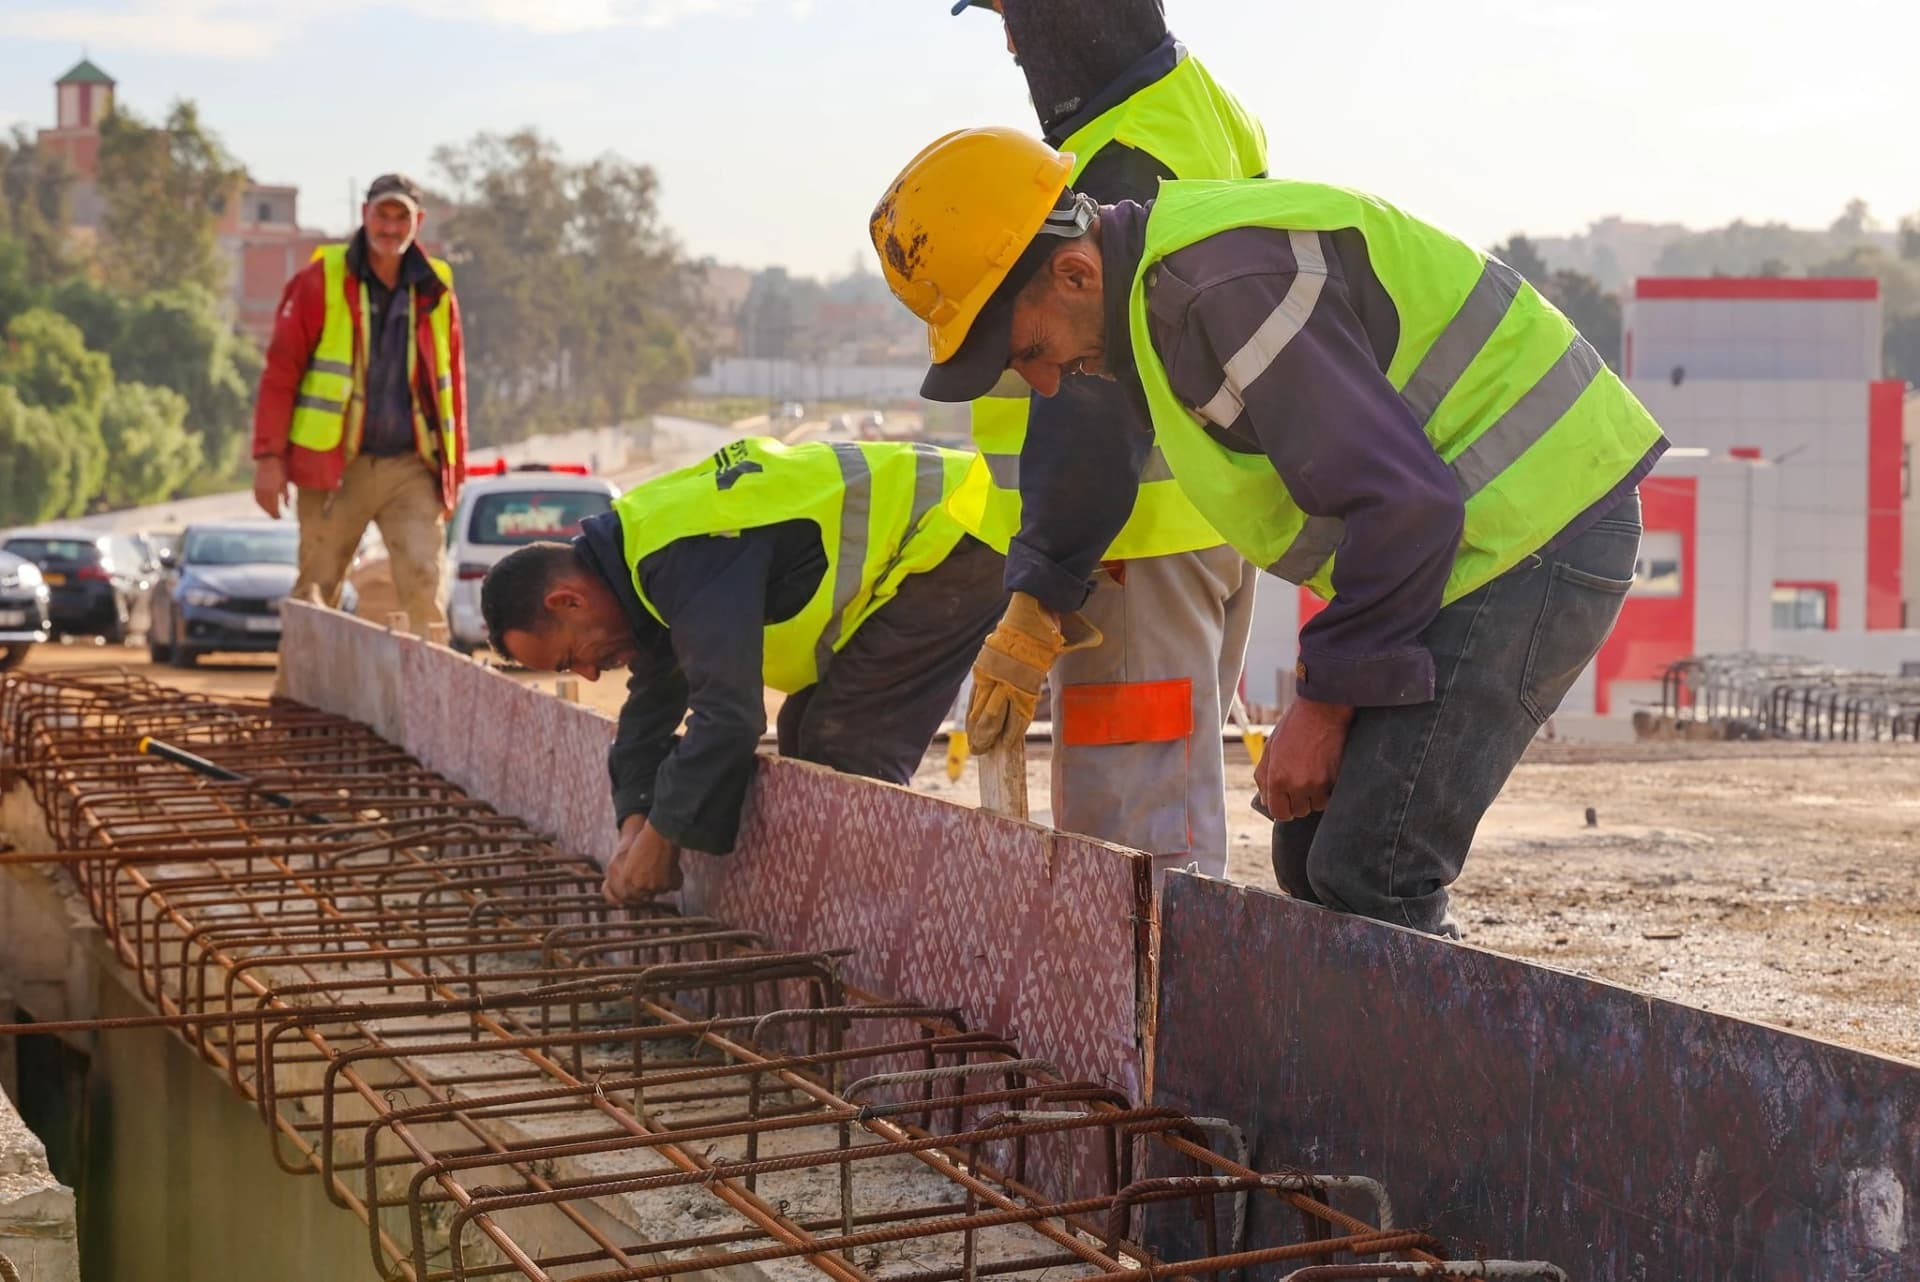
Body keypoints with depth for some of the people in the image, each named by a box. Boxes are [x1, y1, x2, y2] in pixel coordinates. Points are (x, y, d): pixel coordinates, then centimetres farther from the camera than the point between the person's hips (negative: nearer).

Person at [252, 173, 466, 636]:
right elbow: (281, 371, -1)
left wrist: (452, 474, 13)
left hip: (410, 467, 2)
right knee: (316, 593, 5)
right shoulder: (321, 281, 1)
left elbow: (450, 386, 15)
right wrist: (269, 457, -8)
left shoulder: (436, 293, 10)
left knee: (424, 581, -13)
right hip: (333, 467, -2)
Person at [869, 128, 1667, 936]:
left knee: (1364, 880, -15)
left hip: (1532, 530, -10)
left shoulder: (1225, 290, -25)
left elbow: (1405, 504, -26)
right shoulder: (1157, 287, 8)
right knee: (1315, 853, 10)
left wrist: (1325, 701, -17)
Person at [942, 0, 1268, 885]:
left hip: (1139, 545, -11)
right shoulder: (1202, 104, 14)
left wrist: (1040, 602, -25)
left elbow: (1096, 412, -25)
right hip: (1210, 516, 11)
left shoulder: (1123, 168, -19)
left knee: (1132, 842, -6)